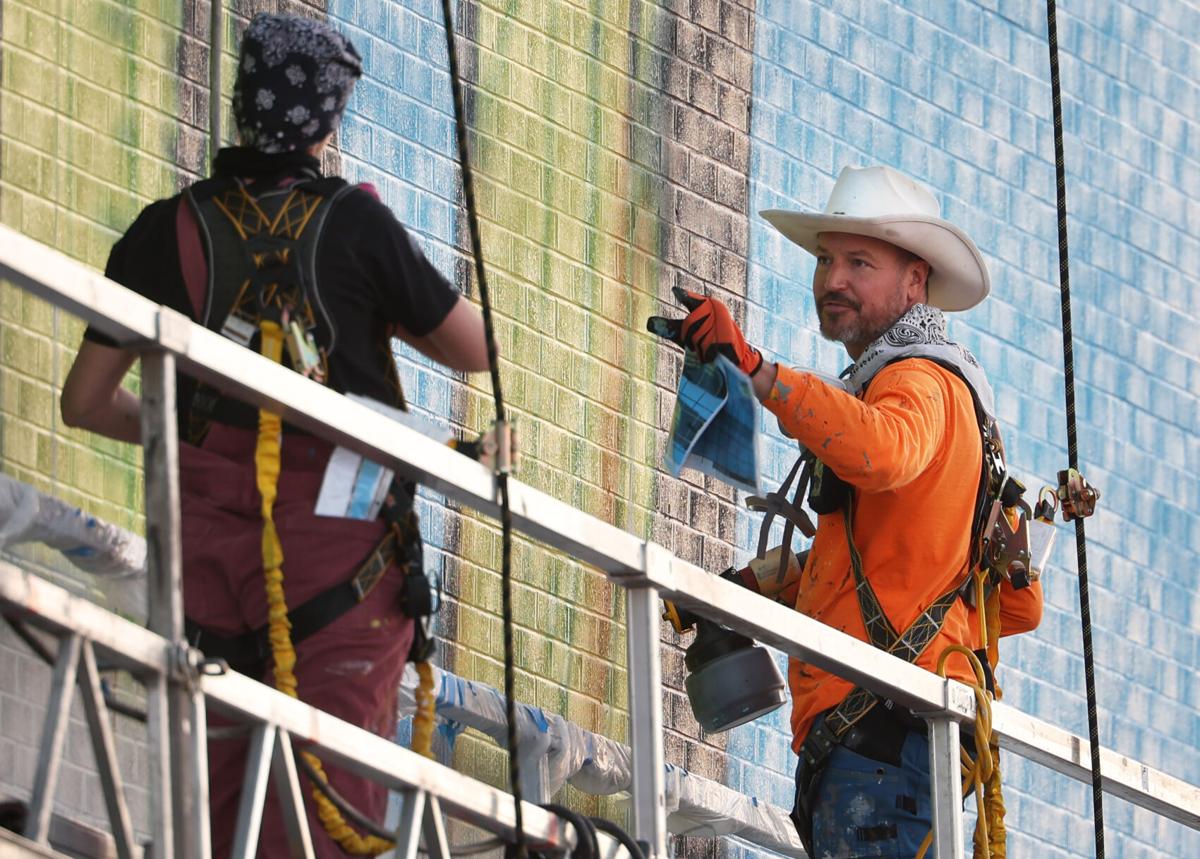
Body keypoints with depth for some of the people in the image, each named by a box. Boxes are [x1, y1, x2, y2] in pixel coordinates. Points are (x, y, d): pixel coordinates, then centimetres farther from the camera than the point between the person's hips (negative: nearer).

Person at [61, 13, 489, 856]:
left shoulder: (167, 233, 2)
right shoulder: (357, 226, -5)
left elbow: (86, 400, 8)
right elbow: (475, 349, 6)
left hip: (209, 559, 3)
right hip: (344, 560, -3)